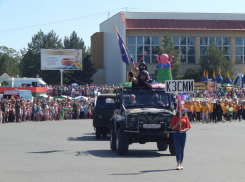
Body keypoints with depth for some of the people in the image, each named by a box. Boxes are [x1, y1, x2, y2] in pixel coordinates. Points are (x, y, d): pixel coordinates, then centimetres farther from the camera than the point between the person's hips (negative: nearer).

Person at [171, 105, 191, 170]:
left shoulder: (185, 118, 7)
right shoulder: (175, 118, 1)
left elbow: (188, 127, 3)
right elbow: (173, 127, -4)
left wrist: (183, 130, -15)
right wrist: (178, 122, -16)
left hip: (183, 134, 3)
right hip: (176, 134, -3)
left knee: (182, 149, 6)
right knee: (178, 149, -10)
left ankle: (181, 164, 13)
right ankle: (178, 164, -11)